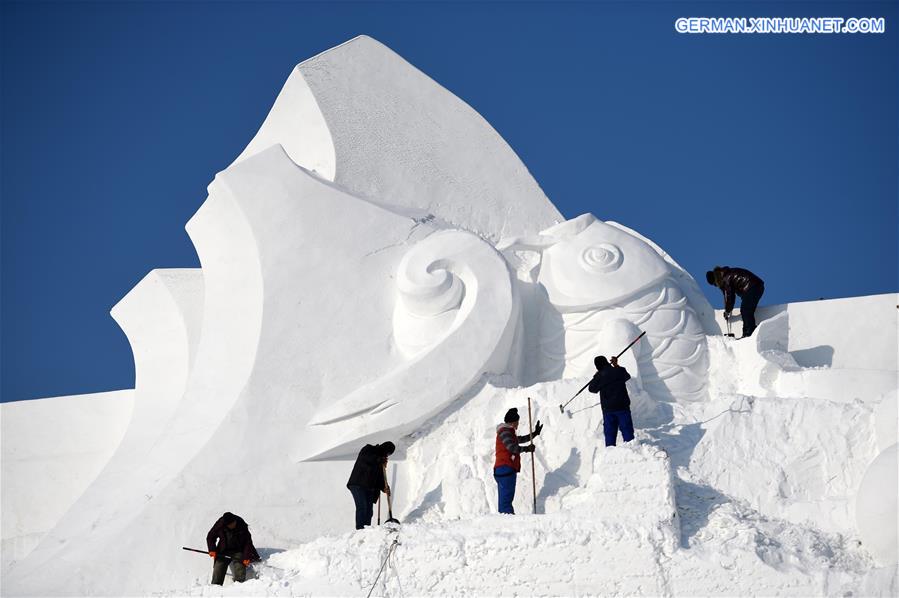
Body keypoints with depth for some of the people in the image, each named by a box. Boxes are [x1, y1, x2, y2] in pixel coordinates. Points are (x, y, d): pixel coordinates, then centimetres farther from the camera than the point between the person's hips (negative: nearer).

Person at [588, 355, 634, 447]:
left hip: (608, 409, 0)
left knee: (609, 433, 8)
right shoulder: (619, 371, -3)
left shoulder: (600, 376, -8)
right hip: (622, 406, 0)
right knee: (627, 430, 5)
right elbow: (627, 376, 20)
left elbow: (592, 388, 6)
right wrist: (616, 366, 28)